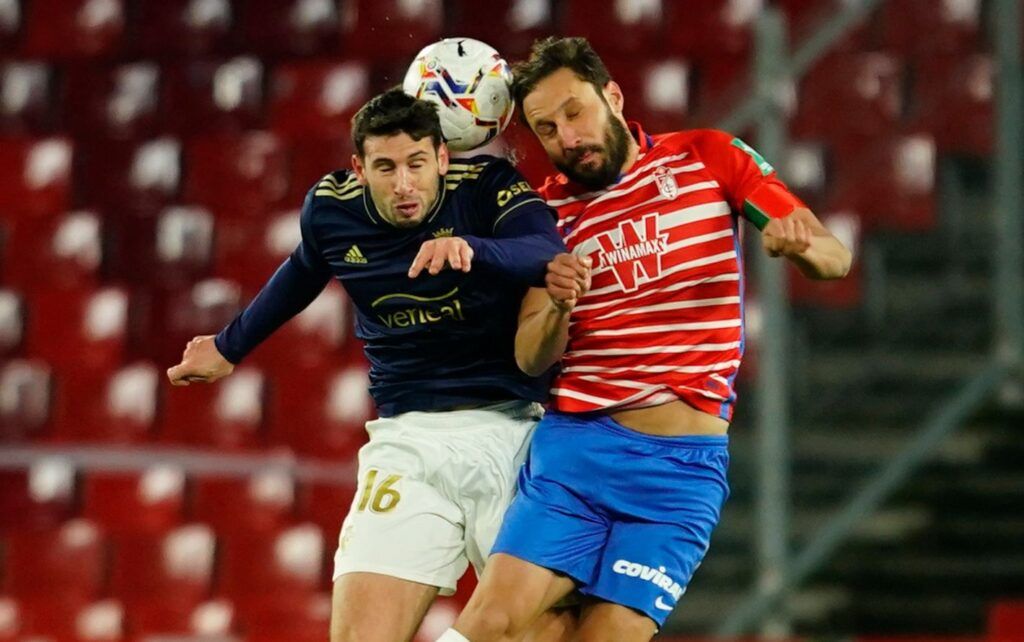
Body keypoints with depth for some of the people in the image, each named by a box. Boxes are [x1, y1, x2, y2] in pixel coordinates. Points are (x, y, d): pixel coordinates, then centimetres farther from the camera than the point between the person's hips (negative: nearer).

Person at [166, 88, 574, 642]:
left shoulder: (487, 186, -9)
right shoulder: (331, 208, 1)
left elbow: (549, 256, -29)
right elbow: (302, 274, 25)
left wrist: (470, 247, -48)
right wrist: (230, 347, 39)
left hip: (508, 429, -2)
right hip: (408, 440, 2)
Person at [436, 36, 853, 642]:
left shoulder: (708, 158, 5)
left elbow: (835, 258, 3)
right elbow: (531, 360, 2)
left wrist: (802, 244, -21)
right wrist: (557, 307, -20)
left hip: (684, 462, -1)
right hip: (574, 442, 1)